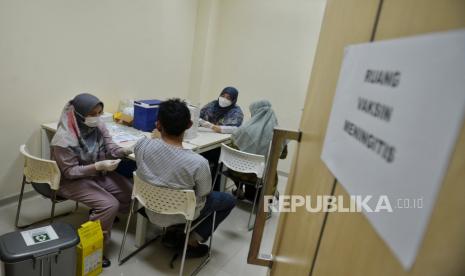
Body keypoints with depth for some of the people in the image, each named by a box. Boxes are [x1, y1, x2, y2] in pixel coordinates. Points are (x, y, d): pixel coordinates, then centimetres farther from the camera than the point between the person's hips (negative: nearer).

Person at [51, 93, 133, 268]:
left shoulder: (98, 126, -9)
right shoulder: (64, 139, -26)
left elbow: (109, 148, -6)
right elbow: (70, 172, -22)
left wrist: (125, 150, -29)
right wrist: (98, 166, -34)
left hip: (98, 173, 7)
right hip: (72, 181, -7)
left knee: (130, 193, -3)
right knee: (110, 205, -23)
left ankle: (99, 214, 22)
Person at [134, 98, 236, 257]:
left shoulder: (142, 145, -23)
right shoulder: (198, 162, -34)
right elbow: (203, 194, -13)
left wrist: (159, 134, 1)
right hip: (180, 216, -5)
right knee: (230, 200, 15)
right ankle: (192, 241, 13)